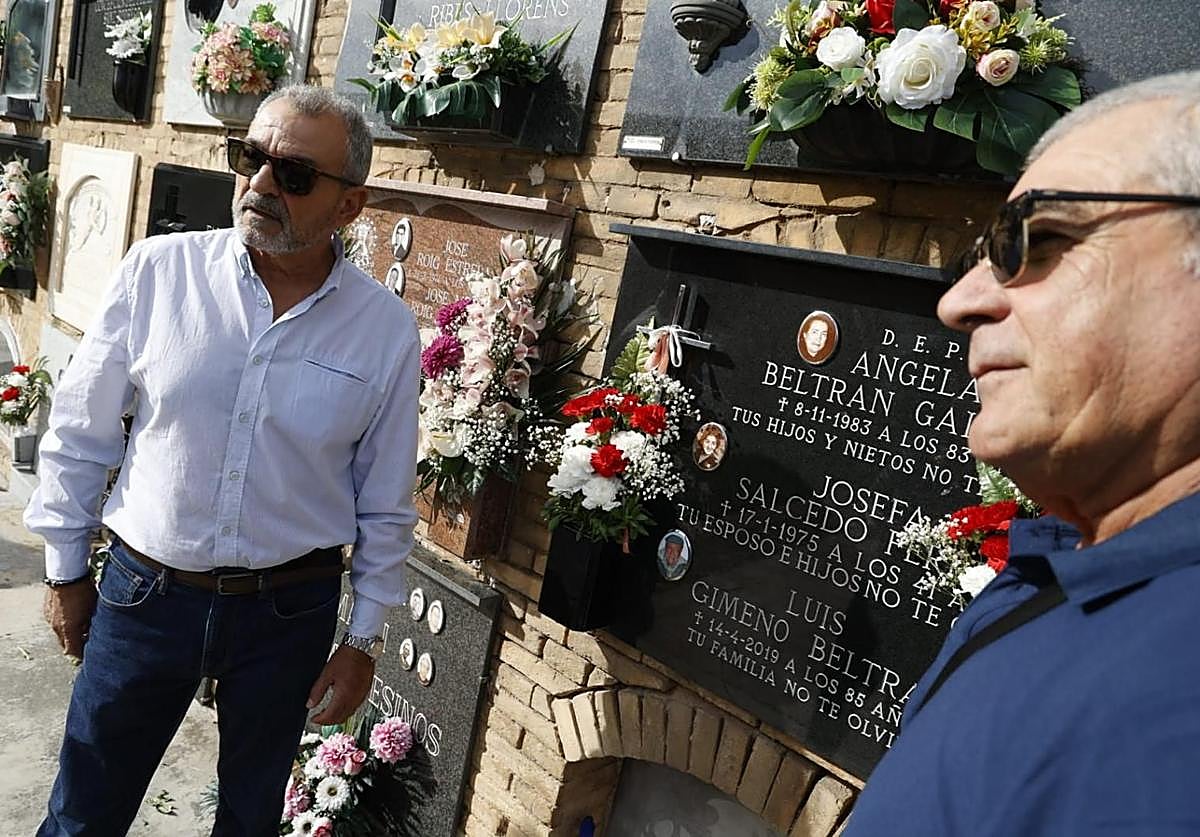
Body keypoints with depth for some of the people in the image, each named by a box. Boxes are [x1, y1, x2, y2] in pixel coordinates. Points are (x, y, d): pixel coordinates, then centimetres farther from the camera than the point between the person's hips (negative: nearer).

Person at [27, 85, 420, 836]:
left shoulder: (388, 329, -9)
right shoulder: (159, 270, -9)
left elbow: (386, 503, -1)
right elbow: (82, 431, 1)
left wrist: (363, 638, 2)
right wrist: (66, 569, 7)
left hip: (291, 610, 0)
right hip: (145, 593, 1)